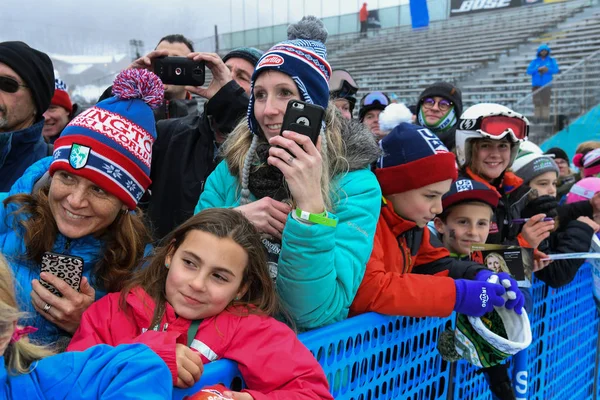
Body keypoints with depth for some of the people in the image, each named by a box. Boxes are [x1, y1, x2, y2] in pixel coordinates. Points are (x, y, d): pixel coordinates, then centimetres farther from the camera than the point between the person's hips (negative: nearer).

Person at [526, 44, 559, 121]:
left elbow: (556, 69, -1)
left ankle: (545, 116, -6)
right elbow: (529, 71, -2)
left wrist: (548, 70, -16)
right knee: (537, 102, -4)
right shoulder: (534, 61, 9)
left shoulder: (551, 61, 10)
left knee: (546, 101, -7)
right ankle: (538, 117, -2)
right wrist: (538, 69, -15)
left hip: (546, 85, 0)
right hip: (536, 85, 0)